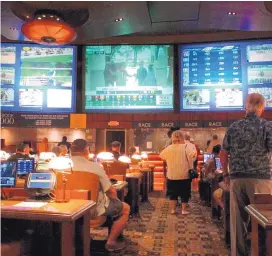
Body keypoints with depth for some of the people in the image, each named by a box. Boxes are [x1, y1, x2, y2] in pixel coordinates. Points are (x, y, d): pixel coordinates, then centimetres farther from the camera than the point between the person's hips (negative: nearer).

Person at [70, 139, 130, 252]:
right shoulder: (95, 167, -21)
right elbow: (111, 192, -14)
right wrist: (115, 199, 10)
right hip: (95, 209, -6)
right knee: (125, 208, 15)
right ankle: (111, 242, 18)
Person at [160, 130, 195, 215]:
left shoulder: (169, 148, -2)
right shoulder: (186, 147, -11)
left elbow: (161, 155, 11)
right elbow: (191, 155, -25)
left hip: (172, 175, 2)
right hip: (184, 175, -2)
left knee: (173, 192, 15)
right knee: (184, 193, 10)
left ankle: (173, 209, 17)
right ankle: (183, 210, 13)